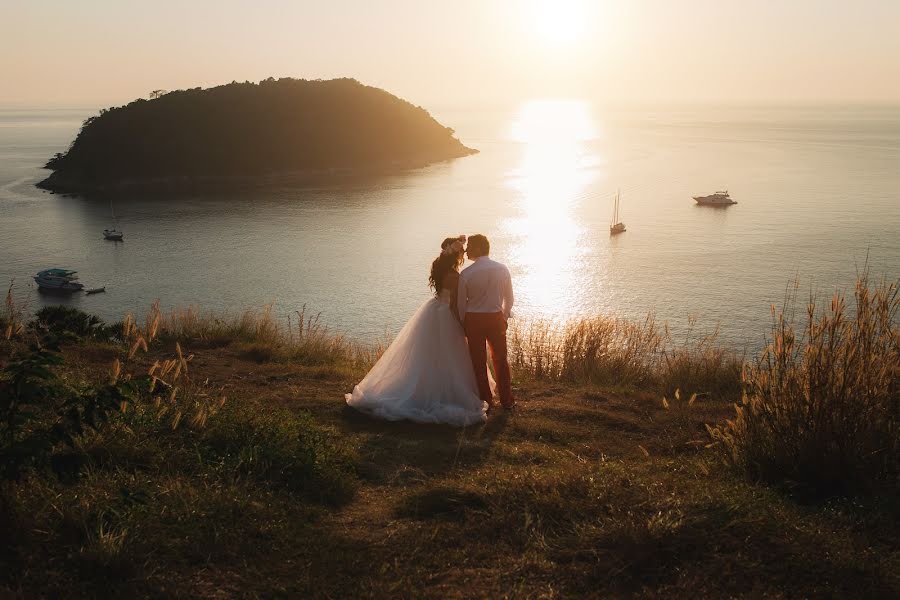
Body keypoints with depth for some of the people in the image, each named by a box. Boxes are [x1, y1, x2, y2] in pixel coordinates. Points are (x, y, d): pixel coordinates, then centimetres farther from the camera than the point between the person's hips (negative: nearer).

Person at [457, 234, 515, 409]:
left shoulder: (466, 273, -11)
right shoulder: (502, 269, -4)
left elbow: (460, 303, -4)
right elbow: (509, 299, 5)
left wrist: (463, 325, 10)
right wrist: (504, 317, 19)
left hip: (473, 320, -2)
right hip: (496, 318, 2)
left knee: (478, 361, 11)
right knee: (500, 359, 15)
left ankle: (485, 400, 18)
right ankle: (507, 400, 21)